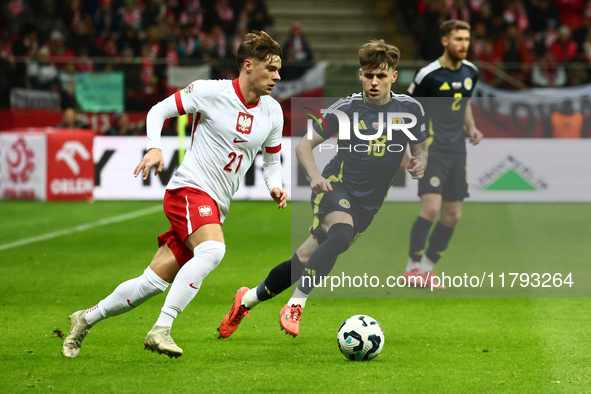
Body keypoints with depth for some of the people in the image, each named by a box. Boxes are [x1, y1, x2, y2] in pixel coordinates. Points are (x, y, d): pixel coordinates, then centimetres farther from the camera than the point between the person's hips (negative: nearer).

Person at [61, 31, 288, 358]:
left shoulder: (272, 111, 9)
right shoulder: (211, 92, -8)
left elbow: (271, 160, 22)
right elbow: (159, 110, 1)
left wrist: (274, 186, 1)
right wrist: (154, 148, -16)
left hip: (215, 208, 6)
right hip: (190, 188, -6)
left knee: (153, 283, 1)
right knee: (212, 250, -34)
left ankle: (86, 319, 19)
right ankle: (161, 330, -33)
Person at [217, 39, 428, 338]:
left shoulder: (410, 109, -1)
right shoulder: (347, 108, -9)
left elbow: (420, 149, 13)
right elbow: (304, 145, -4)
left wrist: (419, 164, -12)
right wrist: (314, 175, -23)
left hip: (367, 204, 4)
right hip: (337, 187, -4)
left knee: (305, 259, 5)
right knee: (342, 234, -36)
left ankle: (248, 299, 25)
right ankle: (296, 305, -32)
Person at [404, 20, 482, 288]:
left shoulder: (471, 72, 7)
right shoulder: (428, 74, -12)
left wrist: (471, 127, 6)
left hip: (457, 152, 7)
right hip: (432, 149, -6)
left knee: (452, 216, 6)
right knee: (431, 208, -18)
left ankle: (427, 268, 18)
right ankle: (412, 267, -4)